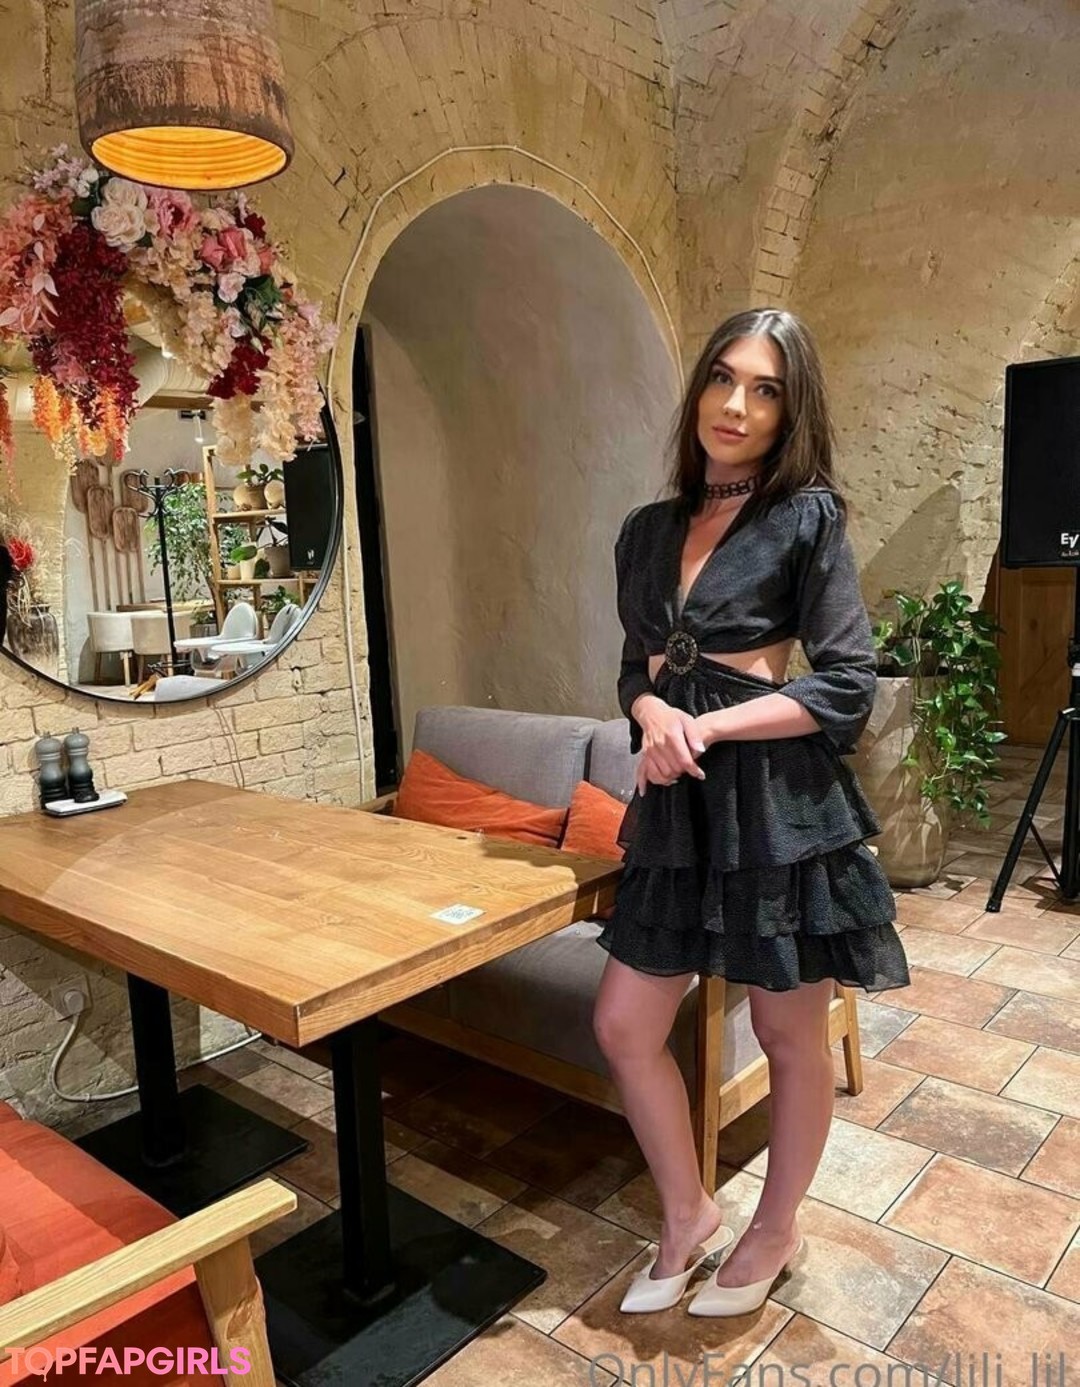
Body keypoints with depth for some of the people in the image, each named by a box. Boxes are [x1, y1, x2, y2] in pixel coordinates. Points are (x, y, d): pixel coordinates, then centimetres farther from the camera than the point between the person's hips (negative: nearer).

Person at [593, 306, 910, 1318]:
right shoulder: (648, 530, 9)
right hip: (679, 805, 6)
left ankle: (776, 1229, 39)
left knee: (787, 1033, 12)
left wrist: (707, 726, -15)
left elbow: (847, 684, -10)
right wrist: (653, 714, -9)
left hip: (782, 803, -5)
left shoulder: (808, 516, -6)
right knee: (624, 1027, 9)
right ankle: (688, 1216, 34)